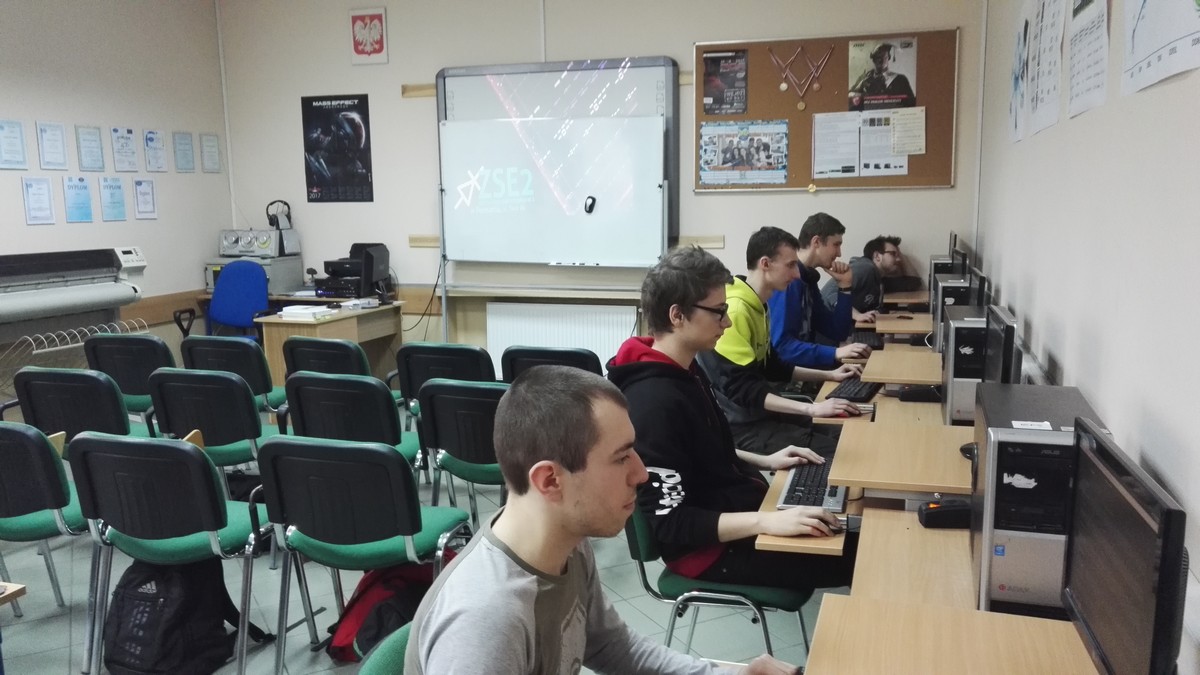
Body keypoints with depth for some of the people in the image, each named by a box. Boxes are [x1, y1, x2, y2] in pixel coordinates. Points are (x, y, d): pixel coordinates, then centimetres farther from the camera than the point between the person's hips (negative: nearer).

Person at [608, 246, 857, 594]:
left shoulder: (685, 371, 3)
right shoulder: (655, 404, -27)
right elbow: (670, 524, -26)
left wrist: (764, 461, 8)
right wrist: (766, 522, -32)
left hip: (733, 507, 10)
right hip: (713, 548, -9)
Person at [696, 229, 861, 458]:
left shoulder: (757, 307, 12)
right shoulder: (735, 311, -21)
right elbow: (741, 388, -26)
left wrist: (829, 375, 16)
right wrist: (811, 409, -30)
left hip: (757, 412, 10)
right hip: (739, 424, -10)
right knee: (836, 451, -18)